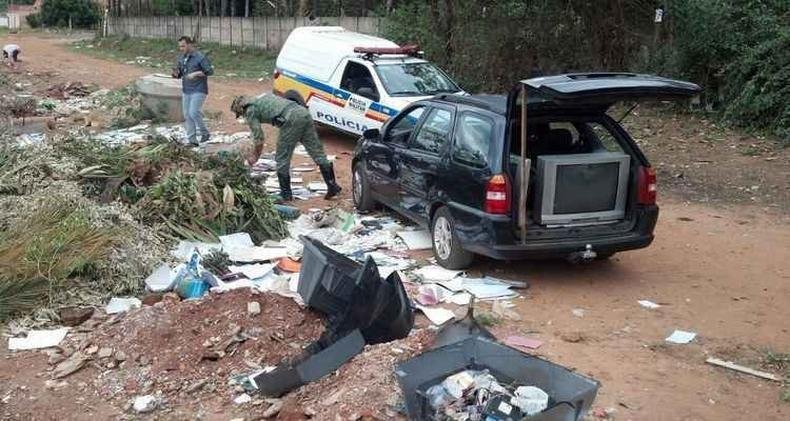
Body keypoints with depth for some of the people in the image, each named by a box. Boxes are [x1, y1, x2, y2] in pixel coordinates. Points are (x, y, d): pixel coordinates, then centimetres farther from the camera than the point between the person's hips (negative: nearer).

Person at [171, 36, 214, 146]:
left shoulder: (200, 57, -11)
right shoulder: (181, 58, 9)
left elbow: (210, 71, -14)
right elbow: (179, 75, 15)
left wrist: (195, 73, -22)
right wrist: (175, 73, -9)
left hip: (198, 90, -7)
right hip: (186, 91, 7)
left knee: (194, 113, -17)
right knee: (187, 116, 5)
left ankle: (204, 133, 5)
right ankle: (192, 140, 11)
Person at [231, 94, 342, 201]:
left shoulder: (250, 111, 11)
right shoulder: (261, 98, 34)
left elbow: (258, 138, 9)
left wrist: (254, 157, 22)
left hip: (291, 119, -8)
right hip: (304, 112, 8)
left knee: (282, 159, 6)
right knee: (317, 153, 9)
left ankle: (286, 194, 13)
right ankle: (332, 186, 10)